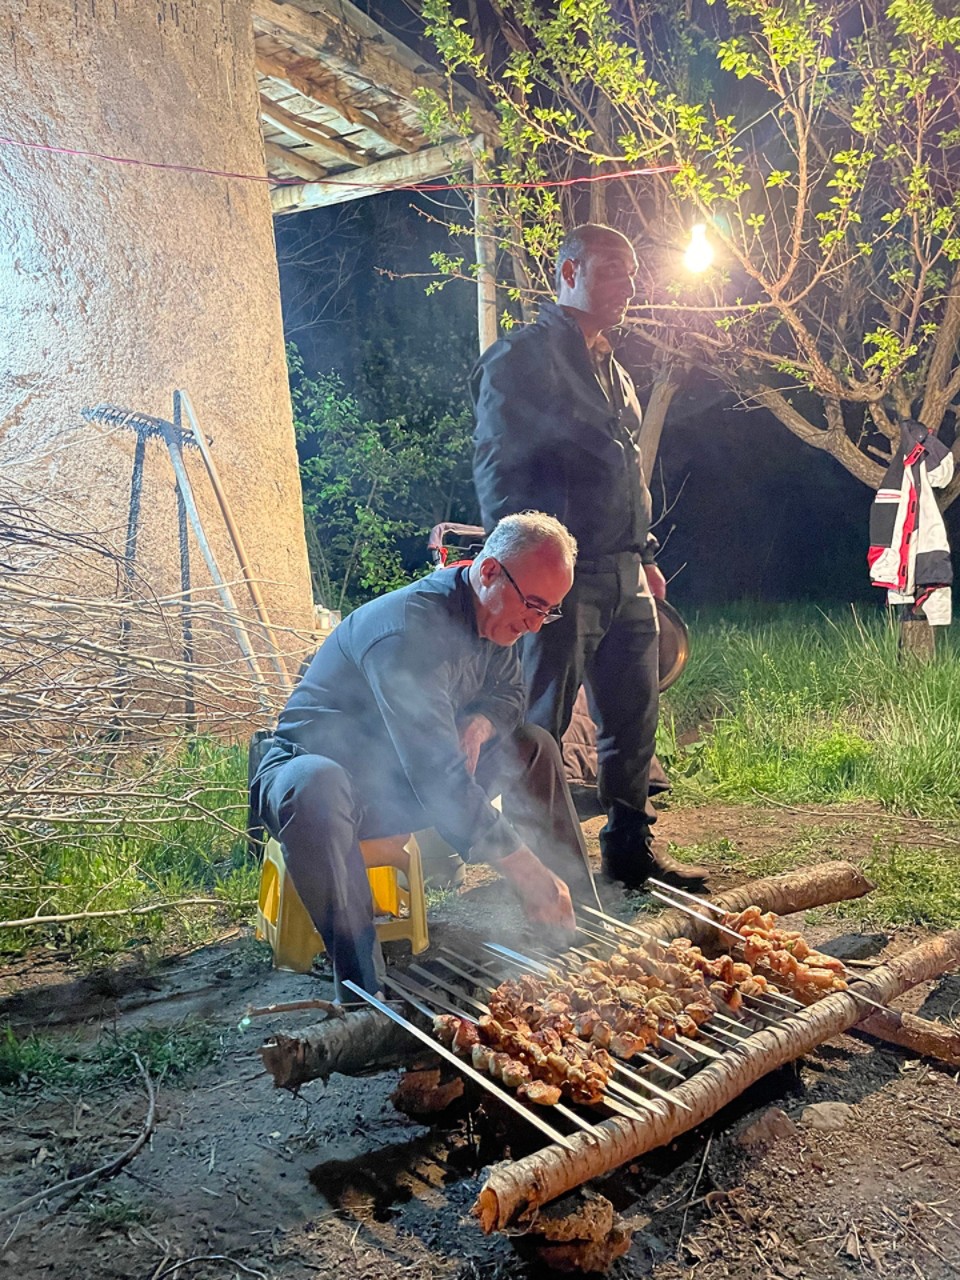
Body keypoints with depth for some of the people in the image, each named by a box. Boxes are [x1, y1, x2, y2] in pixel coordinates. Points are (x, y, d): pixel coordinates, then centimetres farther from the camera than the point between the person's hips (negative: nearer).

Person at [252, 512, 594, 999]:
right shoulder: (409, 631, -33)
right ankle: (361, 985, -34)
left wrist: (481, 721, -13)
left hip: (399, 773, 8)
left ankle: (579, 923, 5)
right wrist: (522, 868, -40)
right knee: (316, 790, -43)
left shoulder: (493, 615, -4)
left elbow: (508, 691, 13)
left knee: (533, 747, 0)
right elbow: (437, 777, -39)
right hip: (316, 764, -8)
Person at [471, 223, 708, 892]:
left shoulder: (613, 371, 22)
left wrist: (645, 555, 21)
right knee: (541, 726, 0)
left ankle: (631, 846, 26)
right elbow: (496, 467, -12)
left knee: (634, 718, 12)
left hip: (625, 577, 9)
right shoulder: (522, 355, -4)